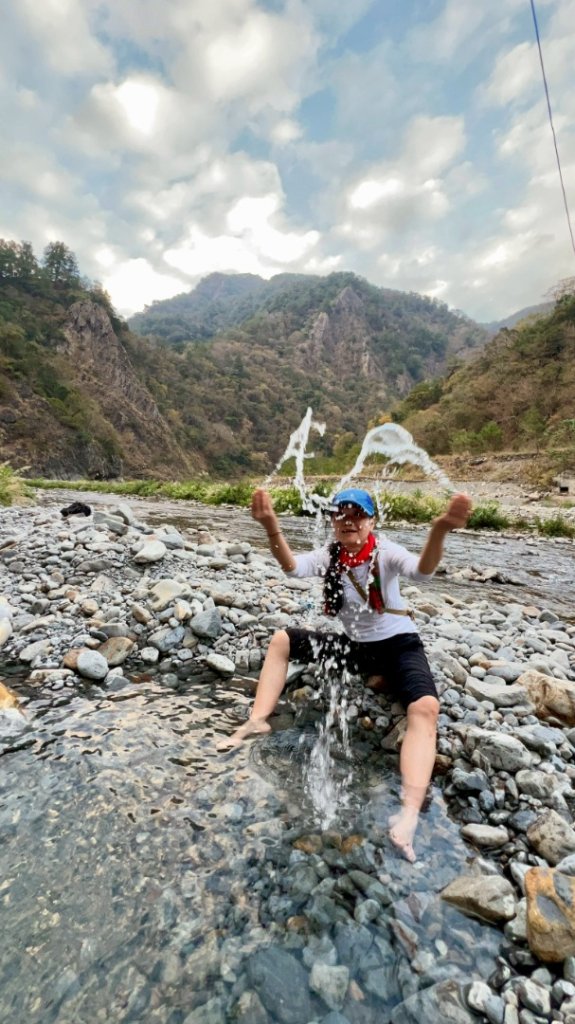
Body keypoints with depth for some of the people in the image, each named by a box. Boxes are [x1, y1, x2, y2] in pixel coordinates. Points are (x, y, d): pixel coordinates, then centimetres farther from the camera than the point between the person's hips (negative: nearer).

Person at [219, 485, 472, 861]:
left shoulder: (385, 551, -18)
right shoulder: (330, 555, -7)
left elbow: (422, 571, -39)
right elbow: (293, 566, -28)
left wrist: (440, 531, -60)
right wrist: (271, 527, -48)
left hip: (399, 645, -4)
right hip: (355, 645, 5)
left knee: (425, 707, -33)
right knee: (282, 640, 1)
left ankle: (409, 814, -38)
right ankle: (258, 720, 0)